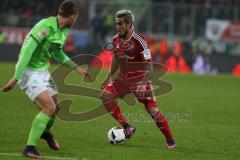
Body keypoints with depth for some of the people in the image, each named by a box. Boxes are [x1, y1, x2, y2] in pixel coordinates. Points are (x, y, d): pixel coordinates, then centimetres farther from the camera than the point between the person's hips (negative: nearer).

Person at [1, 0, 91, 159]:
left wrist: (76, 68, 16)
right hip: (29, 72, -9)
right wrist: (15, 78, -27)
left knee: (56, 106, 19)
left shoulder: (64, 31, 3)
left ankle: (46, 132, 50)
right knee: (49, 107, -20)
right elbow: (27, 51, -27)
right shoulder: (45, 26, -26)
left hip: (43, 71, 9)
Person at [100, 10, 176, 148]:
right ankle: (127, 128, -5)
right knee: (105, 95, -12)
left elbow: (148, 66, -20)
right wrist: (109, 78, 17)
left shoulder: (140, 41, -21)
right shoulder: (116, 40, -1)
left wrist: (143, 84, -30)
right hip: (124, 79, 6)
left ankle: (171, 141, 3)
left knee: (153, 111, -10)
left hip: (140, 81, -6)